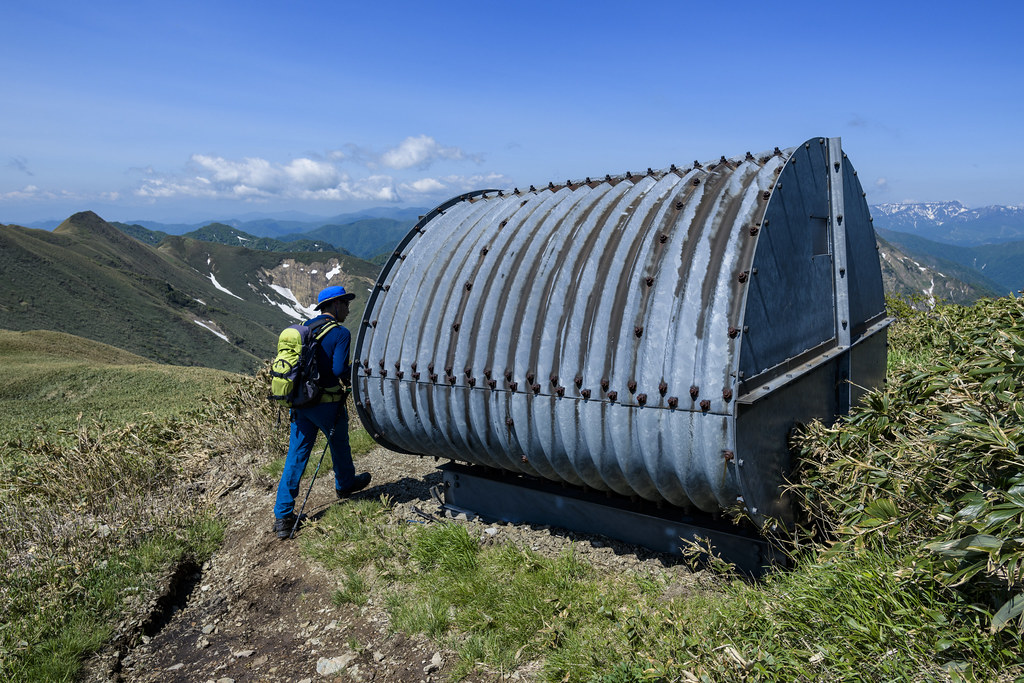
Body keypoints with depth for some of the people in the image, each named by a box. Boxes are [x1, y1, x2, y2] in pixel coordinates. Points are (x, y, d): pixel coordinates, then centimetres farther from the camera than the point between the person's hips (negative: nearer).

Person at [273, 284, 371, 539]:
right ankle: (345, 484, 47)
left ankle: (282, 516, 5)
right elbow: (339, 369, -22)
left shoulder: (304, 327, 9)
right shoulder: (340, 333, -13)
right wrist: (352, 374, -1)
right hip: (327, 403, -6)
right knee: (339, 445, 22)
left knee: (295, 457, 6)